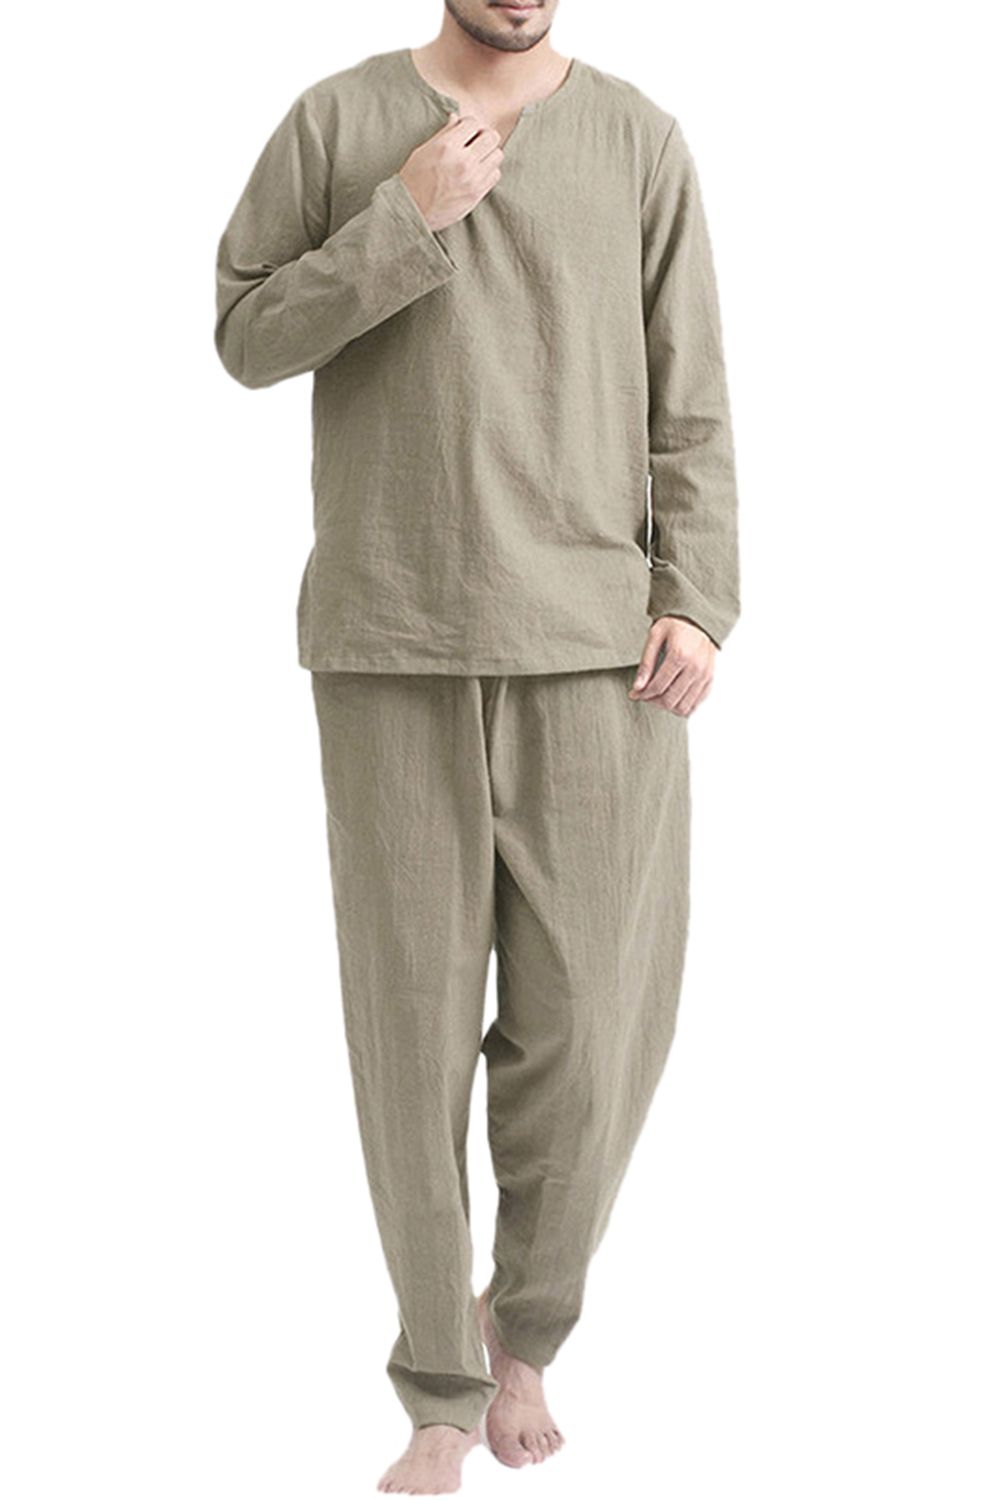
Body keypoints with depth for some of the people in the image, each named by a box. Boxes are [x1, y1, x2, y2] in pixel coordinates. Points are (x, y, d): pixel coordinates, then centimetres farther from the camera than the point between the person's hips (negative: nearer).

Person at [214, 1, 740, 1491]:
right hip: (391, 647, 0)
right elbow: (246, 336, 4)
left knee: (594, 1024, -1)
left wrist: (696, 598, -5)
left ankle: (527, 1328, 27)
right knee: (415, 1023, 2)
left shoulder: (639, 140, 7)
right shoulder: (339, 120, 7)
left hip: (595, 649, 1)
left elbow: (690, 403, 7)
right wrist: (403, 219, -8)